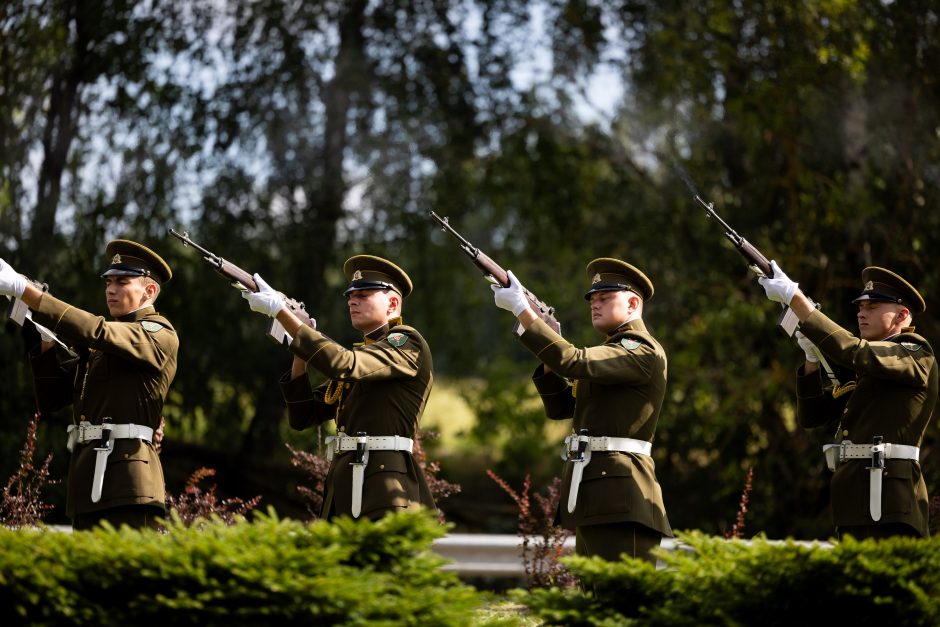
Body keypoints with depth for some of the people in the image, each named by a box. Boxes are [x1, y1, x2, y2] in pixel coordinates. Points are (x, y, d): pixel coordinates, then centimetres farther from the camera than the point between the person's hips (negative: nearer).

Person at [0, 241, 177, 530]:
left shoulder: (160, 335, -1)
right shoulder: (96, 345, 23)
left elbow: (96, 332, -17)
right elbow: (50, 399, 20)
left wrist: (25, 290, -20)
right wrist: (47, 341, 4)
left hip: (127, 475, -8)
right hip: (88, 481, 8)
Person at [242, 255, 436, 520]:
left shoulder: (408, 342, -1)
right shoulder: (357, 356, 24)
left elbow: (342, 364, -17)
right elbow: (302, 416, 20)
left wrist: (281, 311, -15)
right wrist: (300, 351, 7)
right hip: (342, 490, 8)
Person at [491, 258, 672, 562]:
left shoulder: (643, 351, -7)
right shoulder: (611, 353, 24)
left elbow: (575, 362, -20)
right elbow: (560, 406, 22)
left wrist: (522, 310, -18)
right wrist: (550, 355, 7)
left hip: (620, 494, -10)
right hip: (590, 494, 10)